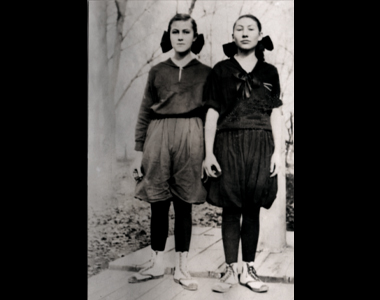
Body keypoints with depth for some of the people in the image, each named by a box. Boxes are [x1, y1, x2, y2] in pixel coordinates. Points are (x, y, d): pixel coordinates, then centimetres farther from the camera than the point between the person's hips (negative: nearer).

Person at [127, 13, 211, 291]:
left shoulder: (205, 73, 8)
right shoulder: (157, 71, 12)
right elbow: (145, 113, 11)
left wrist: (210, 153, -2)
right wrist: (139, 150, 5)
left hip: (190, 138, -1)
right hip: (158, 136, 2)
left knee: (184, 204, 3)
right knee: (158, 203, 5)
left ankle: (182, 267, 12)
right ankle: (157, 264, 17)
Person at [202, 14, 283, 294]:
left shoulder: (269, 72, 12)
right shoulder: (220, 70, 7)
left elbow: (275, 114, 10)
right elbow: (212, 113, 4)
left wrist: (277, 151, 1)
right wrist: (208, 153, -3)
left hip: (260, 145, 1)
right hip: (229, 144, -1)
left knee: (252, 209, 4)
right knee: (231, 208, 0)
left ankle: (248, 270, 12)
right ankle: (231, 270, 9)